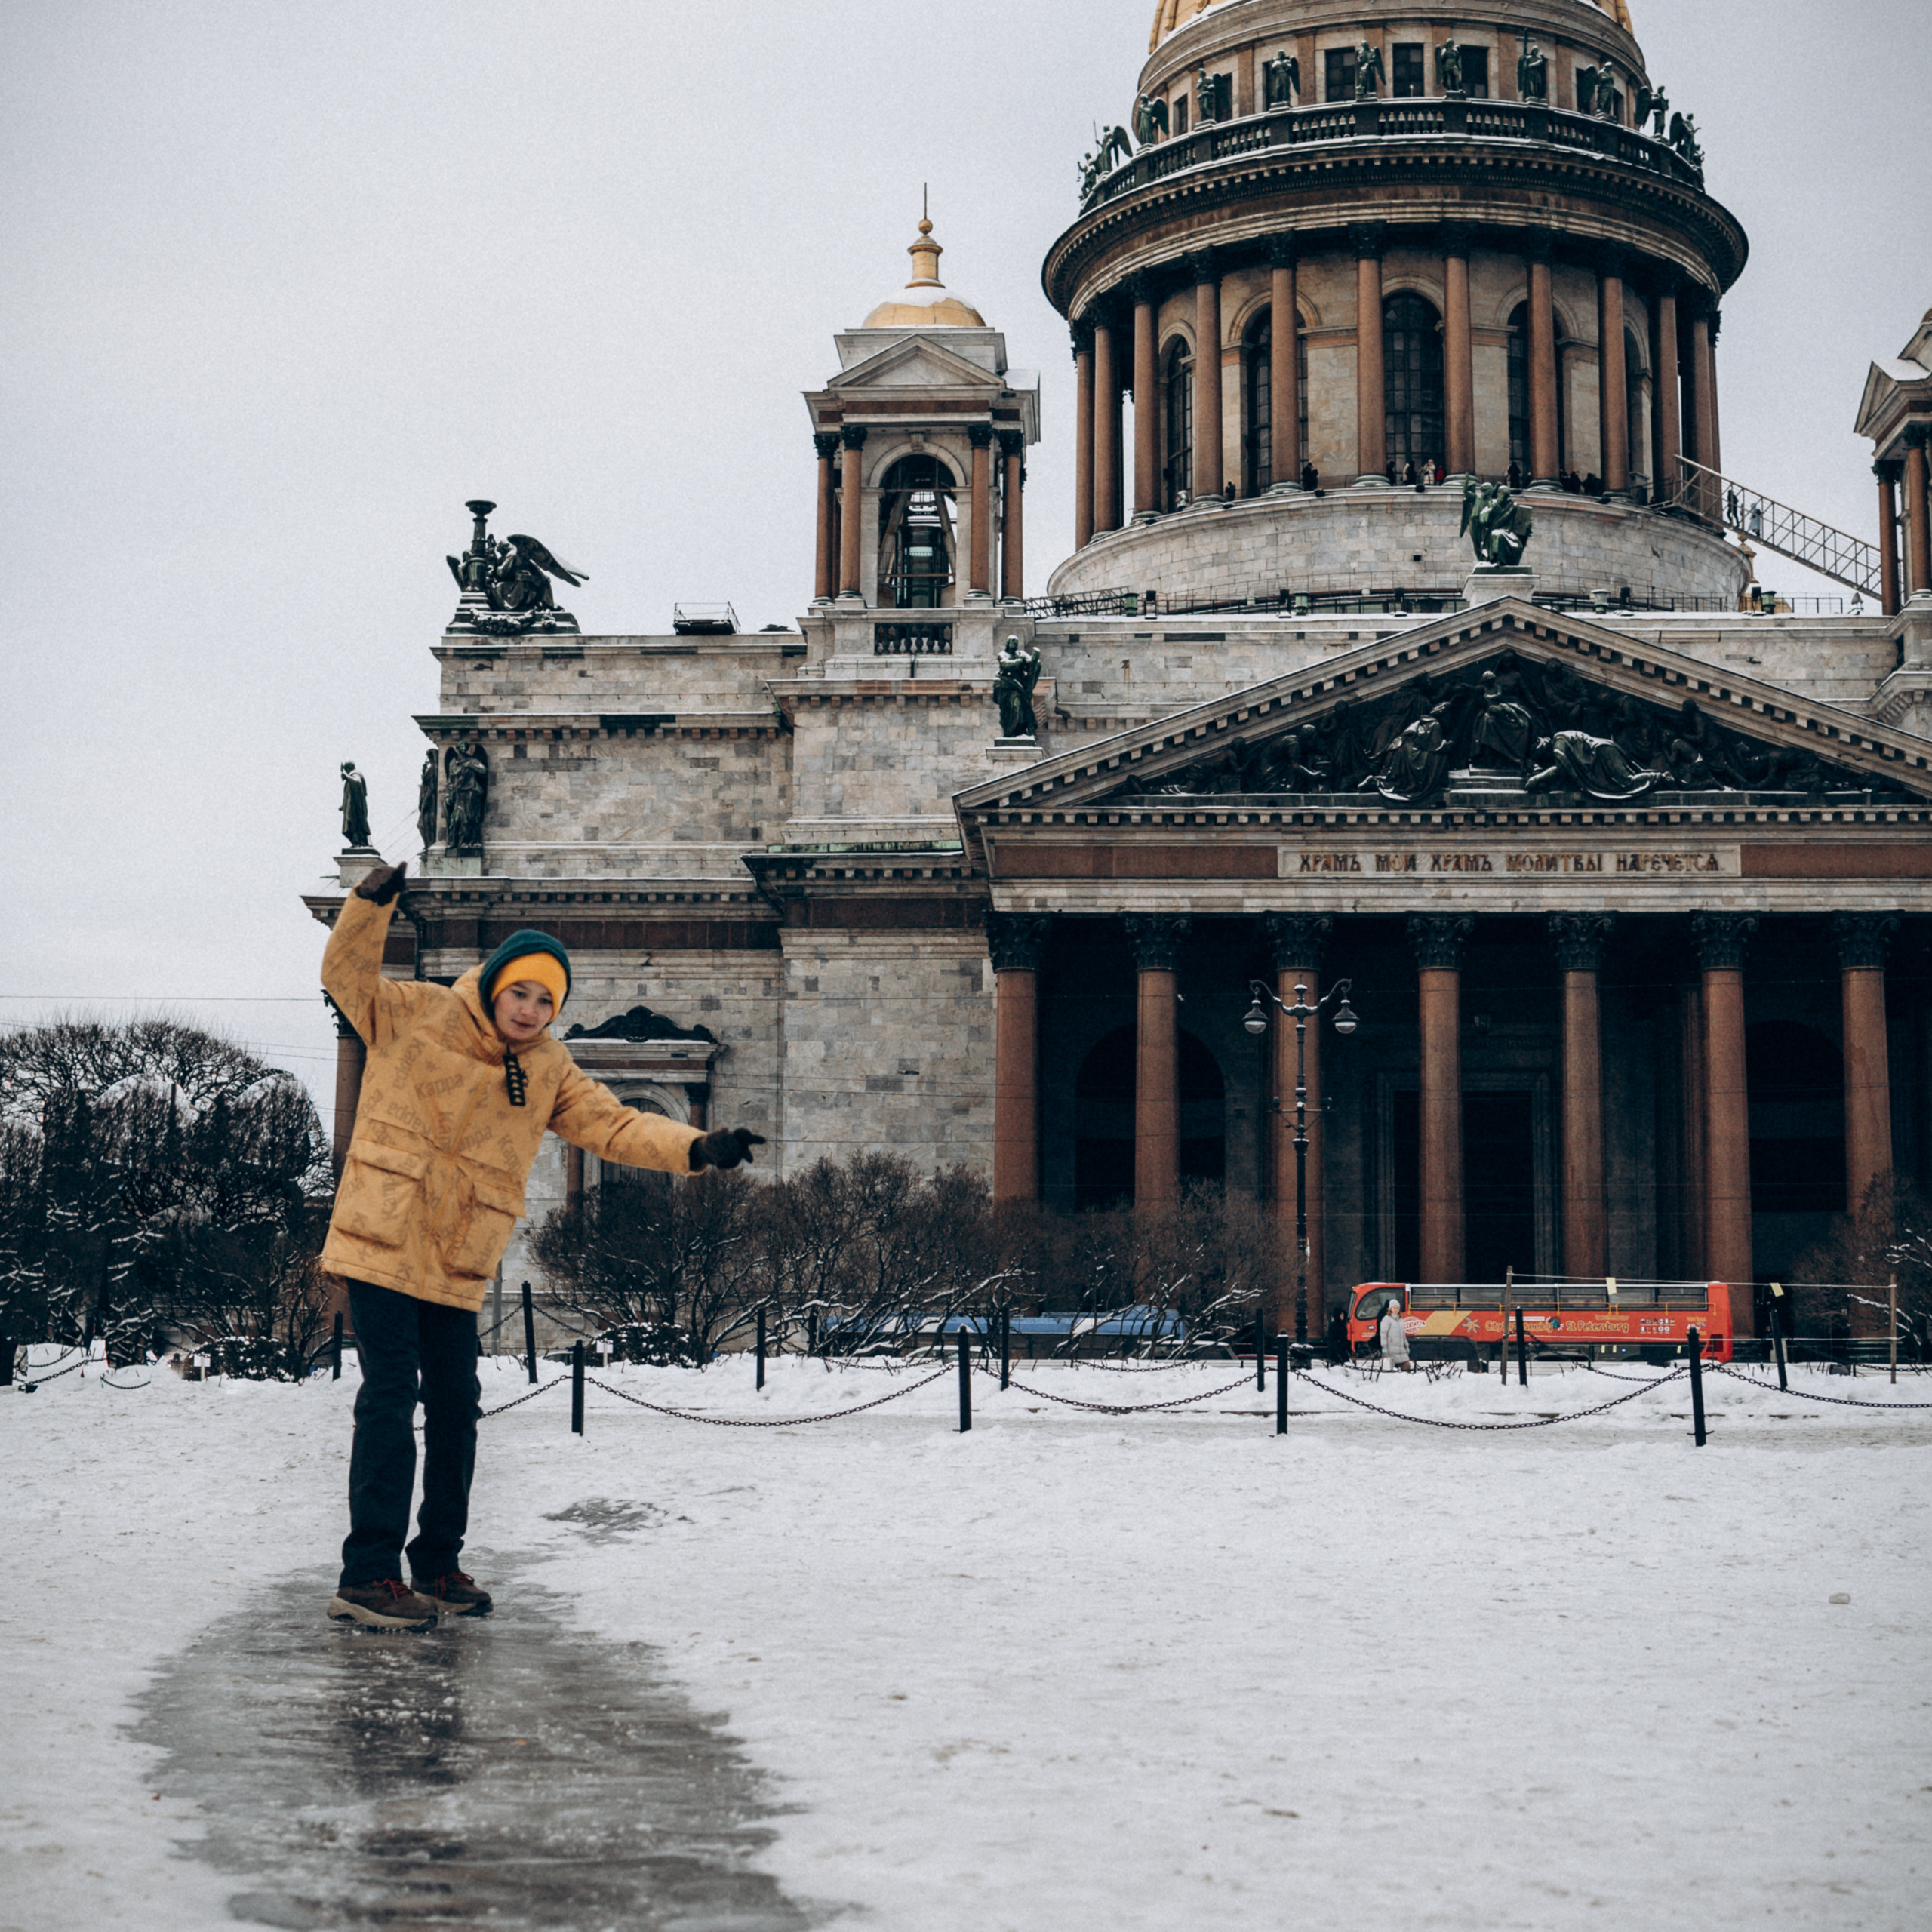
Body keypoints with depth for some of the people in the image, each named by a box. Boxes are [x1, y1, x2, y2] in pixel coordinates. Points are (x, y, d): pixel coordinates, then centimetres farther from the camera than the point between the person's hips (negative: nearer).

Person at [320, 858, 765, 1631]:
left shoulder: (550, 1072, 7)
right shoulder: (418, 1016, -3)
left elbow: (615, 1126, 3)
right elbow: (348, 976, -3)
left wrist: (695, 1148, -12)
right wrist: (372, 905, -21)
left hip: (458, 1268, 6)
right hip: (383, 1241, -5)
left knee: (455, 1406, 11)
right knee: (391, 1396, -9)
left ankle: (437, 1565, 26)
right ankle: (367, 1576, -5)